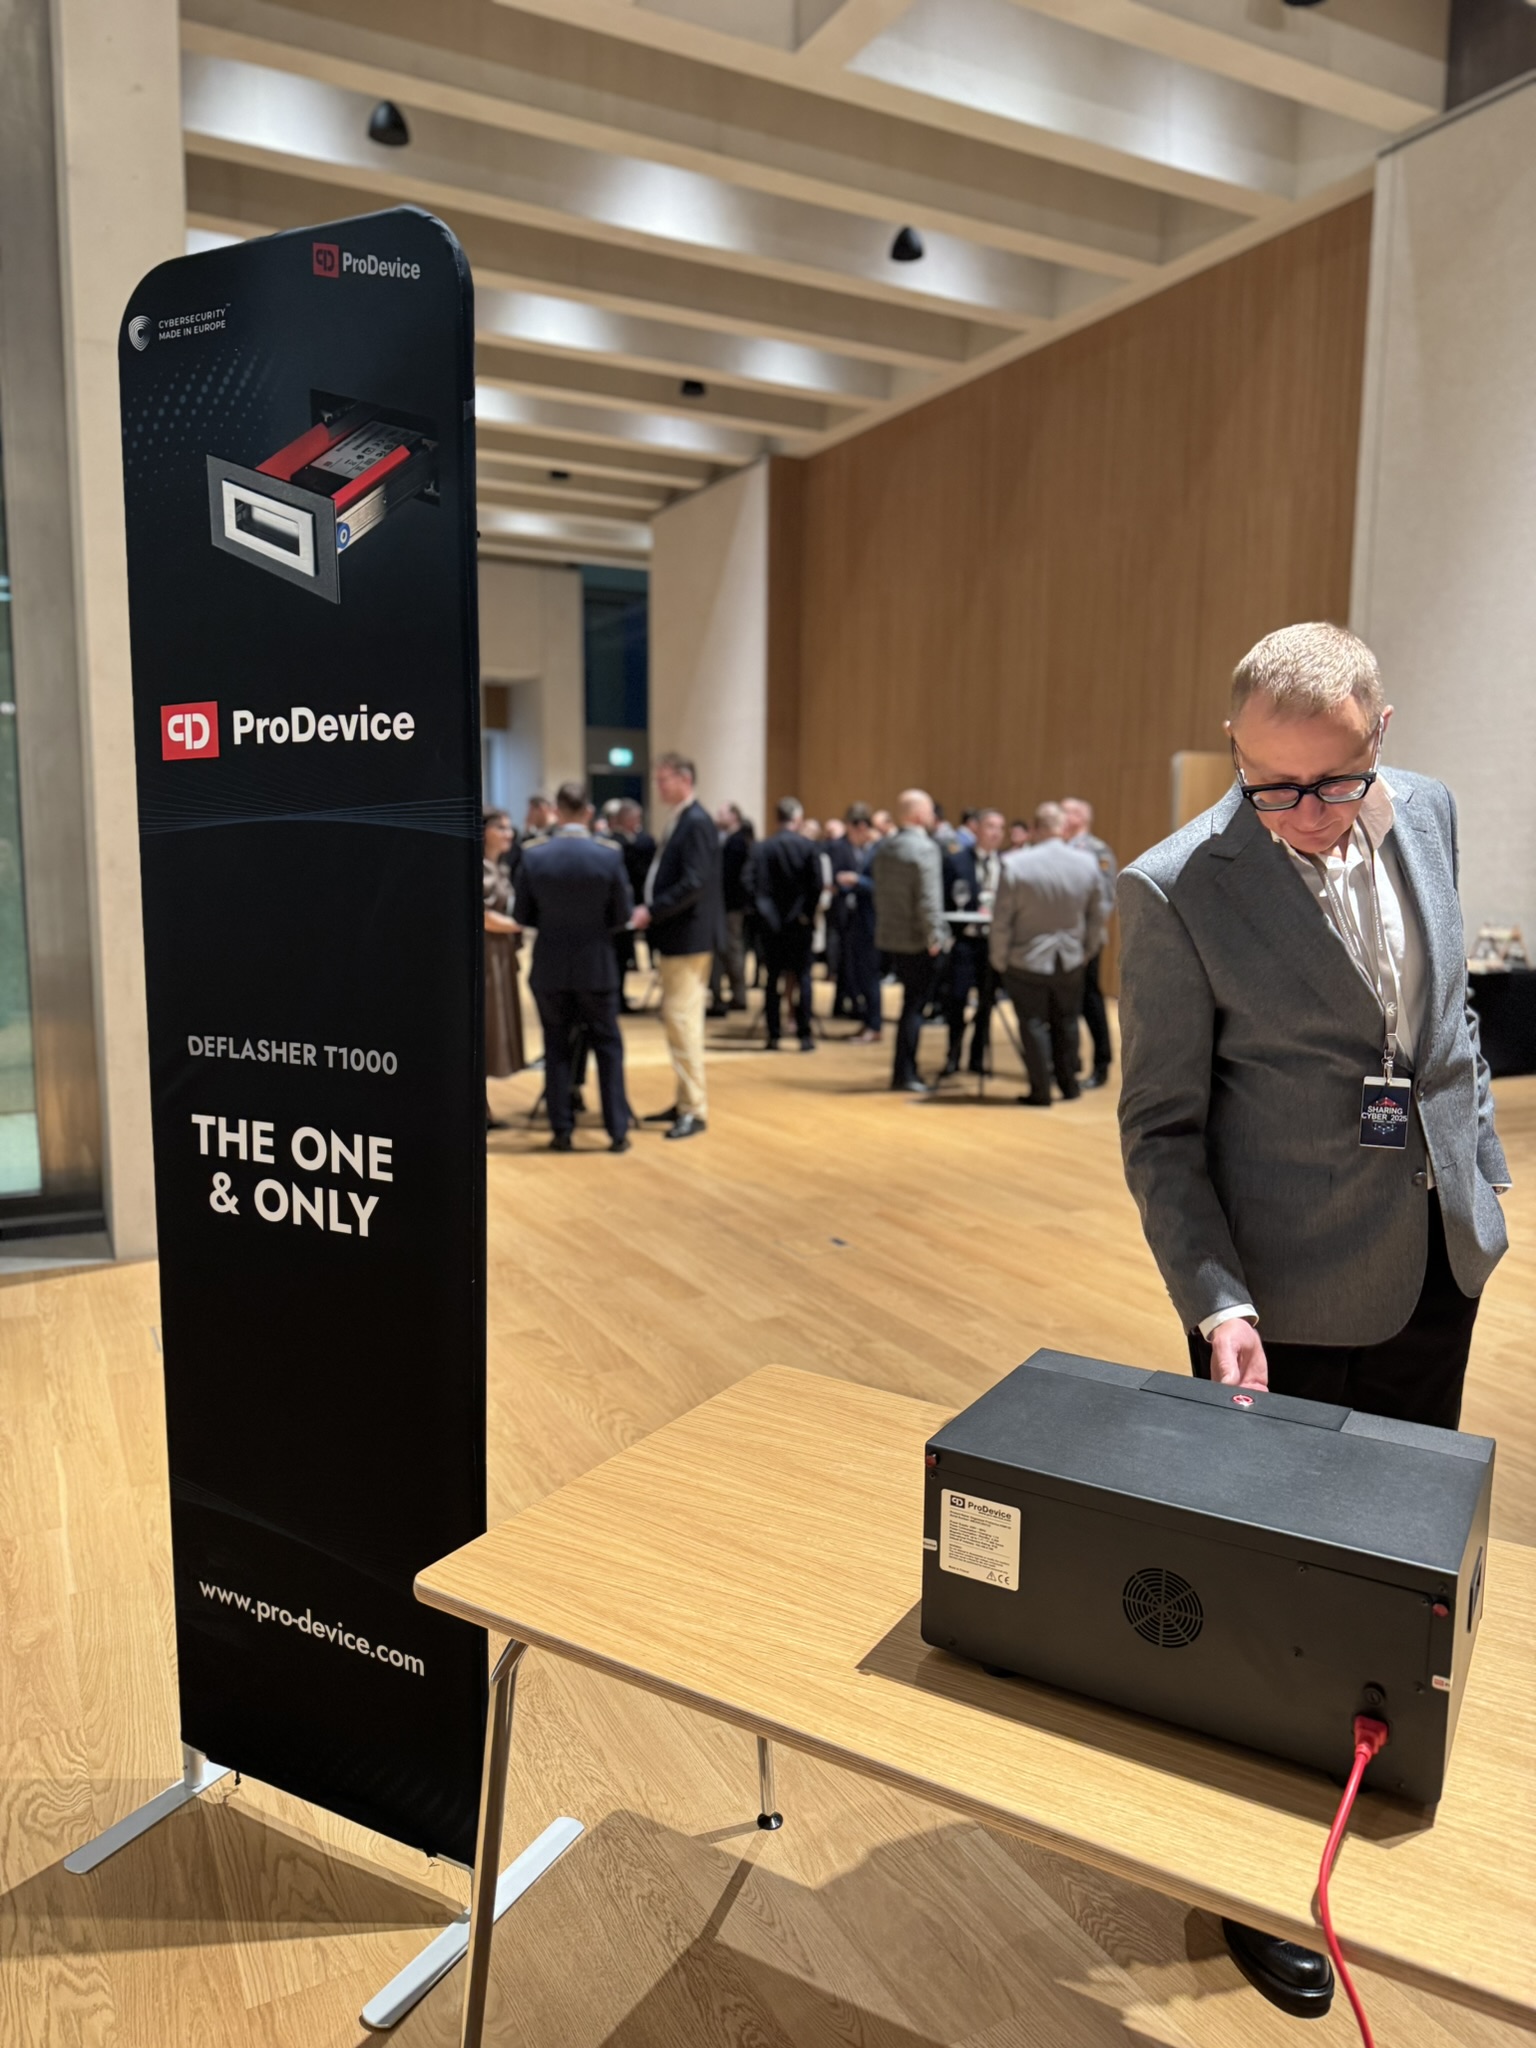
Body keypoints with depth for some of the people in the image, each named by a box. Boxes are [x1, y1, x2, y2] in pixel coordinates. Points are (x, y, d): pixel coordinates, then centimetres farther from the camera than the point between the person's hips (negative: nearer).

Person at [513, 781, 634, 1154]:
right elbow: (622, 916, -5)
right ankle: (617, 1131, 11)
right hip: (596, 966, -1)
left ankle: (562, 1131, 14)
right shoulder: (609, 855, -11)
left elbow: (523, 916, -2)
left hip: (550, 968, 1)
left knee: (557, 1049, 11)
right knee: (608, 1047, 10)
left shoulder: (533, 855, -8)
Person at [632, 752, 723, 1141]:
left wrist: (652, 911, -20)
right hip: (673, 937, 10)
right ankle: (685, 1101, 22)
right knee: (677, 1020, 14)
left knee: (681, 1020, -9)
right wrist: (651, 913, 8)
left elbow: (694, 883, -23)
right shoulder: (680, 821, 15)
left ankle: (695, 1111, -4)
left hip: (688, 937, -10)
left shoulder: (696, 822, -14)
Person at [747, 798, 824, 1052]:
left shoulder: (761, 848, -1)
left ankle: (773, 1036, 8)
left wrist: (763, 912, 3)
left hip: (771, 923, 2)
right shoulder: (809, 847, -6)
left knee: (773, 978, 8)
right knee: (802, 977, 5)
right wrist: (808, 914, 1)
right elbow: (816, 885, -11)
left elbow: (752, 885, -6)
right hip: (799, 923, -1)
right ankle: (804, 1035, 2)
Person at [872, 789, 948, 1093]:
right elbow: (928, 900, -20)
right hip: (918, 941, -8)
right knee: (914, 1006, 0)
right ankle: (905, 1074, 4)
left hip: (891, 937, 8)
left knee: (911, 1002, 18)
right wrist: (935, 938, -15)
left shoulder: (885, 847, 9)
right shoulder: (925, 848, -16)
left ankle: (905, 1071, 23)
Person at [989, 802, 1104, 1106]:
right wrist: (1086, 952, 17)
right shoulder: (1087, 864, -5)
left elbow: (1001, 921, -13)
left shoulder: (1015, 864, -17)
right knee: (1066, 1023, 17)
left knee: (1034, 1025, 5)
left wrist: (999, 960, -1)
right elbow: (1097, 917, 4)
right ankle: (1069, 1085, 26)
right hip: (1070, 962, 3)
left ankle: (1040, 1092, 9)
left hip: (1027, 961, -3)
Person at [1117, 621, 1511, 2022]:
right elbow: (1162, 1128, -15)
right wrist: (1218, 1303, -23)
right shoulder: (1178, 891, -19)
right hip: (1291, 1293, -6)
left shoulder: (1428, 813, -1)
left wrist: (1480, 1176, 14)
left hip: (1437, 1261, 6)